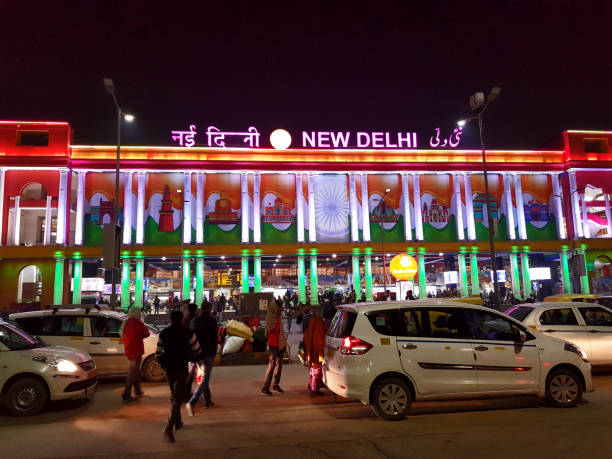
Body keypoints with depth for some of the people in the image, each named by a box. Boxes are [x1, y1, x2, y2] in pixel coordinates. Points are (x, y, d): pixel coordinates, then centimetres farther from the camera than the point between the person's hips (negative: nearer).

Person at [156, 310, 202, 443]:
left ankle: (177, 422, 35)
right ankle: (168, 429, -15)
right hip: (181, 369, -5)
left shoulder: (163, 333, 4)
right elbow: (197, 351, -5)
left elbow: (159, 353, 9)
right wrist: (196, 359, 17)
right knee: (178, 398, -3)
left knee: (174, 395, 23)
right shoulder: (188, 333, -11)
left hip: (168, 369, 6)